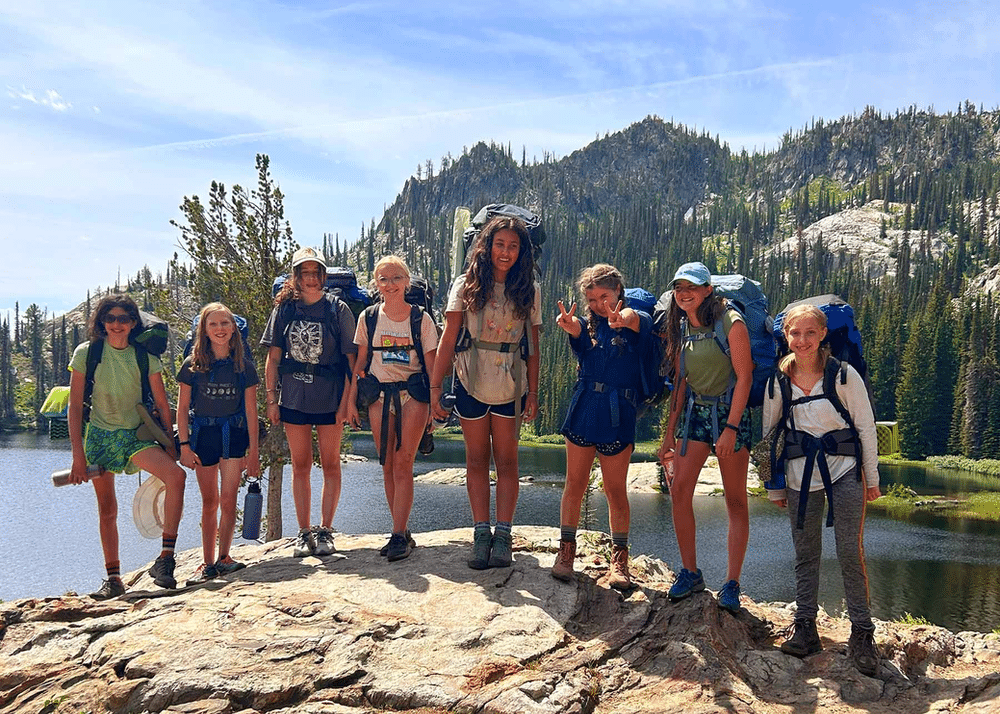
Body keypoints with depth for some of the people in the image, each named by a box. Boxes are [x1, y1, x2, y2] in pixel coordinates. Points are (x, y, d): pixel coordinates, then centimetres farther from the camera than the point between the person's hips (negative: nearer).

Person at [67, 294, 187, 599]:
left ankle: (165, 559, -22)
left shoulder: (145, 357, -3)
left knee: (176, 475, -25)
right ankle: (113, 578, 18)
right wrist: (78, 454, -8)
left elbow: (162, 404, 3)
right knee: (107, 508, 5)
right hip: (98, 434, 0)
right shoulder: (86, 354, -5)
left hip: (135, 434, 0)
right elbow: (75, 406, -4)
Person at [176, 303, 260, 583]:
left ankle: (223, 557, 7)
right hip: (202, 434, 1)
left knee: (228, 499, -7)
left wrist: (253, 450, -1)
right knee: (209, 502, 8)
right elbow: (182, 408, 1)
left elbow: (251, 410, 1)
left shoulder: (243, 365, -1)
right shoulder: (193, 364, -1)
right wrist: (184, 445, -5)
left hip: (233, 436, 0)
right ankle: (208, 563, 15)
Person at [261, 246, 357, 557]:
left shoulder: (338, 309, -2)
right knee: (300, 465, 7)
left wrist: (346, 401, -9)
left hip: (329, 399, -2)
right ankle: (304, 533, 16)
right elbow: (273, 358, 6)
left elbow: (350, 359, -4)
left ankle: (325, 531, 13)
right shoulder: (284, 309, 4)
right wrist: (271, 398, 1)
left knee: (330, 464, 4)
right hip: (293, 398, 2)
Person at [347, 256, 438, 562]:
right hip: (379, 396, 3)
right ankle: (403, 533, 13)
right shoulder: (368, 318, 7)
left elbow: (431, 363, 2)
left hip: (412, 394, -3)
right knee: (388, 468, 4)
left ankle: (399, 536, -6)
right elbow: (360, 362, 11)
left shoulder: (421, 318, 1)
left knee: (403, 466, -9)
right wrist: (351, 399, 7)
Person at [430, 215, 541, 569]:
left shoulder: (529, 291, 3)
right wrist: (435, 386, -8)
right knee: (476, 459, 6)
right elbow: (448, 339, -3)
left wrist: (533, 392, 1)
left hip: (510, 386, 0)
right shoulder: (467, 285, -1)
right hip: (471, 383, 0)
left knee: (506, 460, 3)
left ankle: (503, 536, 11)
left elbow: (533, 347, 5)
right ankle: (481, 533, 14)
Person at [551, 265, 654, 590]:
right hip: (583, 410, 3)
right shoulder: (587, 324, 8)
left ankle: (619, 557, 16)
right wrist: (567, 324, -42)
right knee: (574, 484, 5)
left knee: (616, 490, 3)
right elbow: (575, 328, -16)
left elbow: (632, 317, -25)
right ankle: (567, 550, 18)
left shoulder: (639, 322, 0)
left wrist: (622, 319, -51)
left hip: (618, 416, -2)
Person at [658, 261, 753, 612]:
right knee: (679, 491, -4)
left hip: (729, 411, -5)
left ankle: (732, 584, 8)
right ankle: (690, 573, 10)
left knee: (735, 500, 0)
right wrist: (669, 433, 10)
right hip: (693, 411, 5)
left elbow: (744, 376, -13)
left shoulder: (730, 322, -11)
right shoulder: (680, 327, 8)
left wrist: (731, 427, -19)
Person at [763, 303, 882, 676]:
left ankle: (862, 634, 9)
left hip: (844, 471, -2)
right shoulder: (779, 381, -1)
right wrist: (773, 487, 11)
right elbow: (768, 433, 8)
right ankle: (804, 628, 17)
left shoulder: (844, 375, -9)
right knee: (805, 553, 8)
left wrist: (872, 478, 2)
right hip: (800, 476, 2)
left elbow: (866, 427, -1)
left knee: (850, 553, -3)